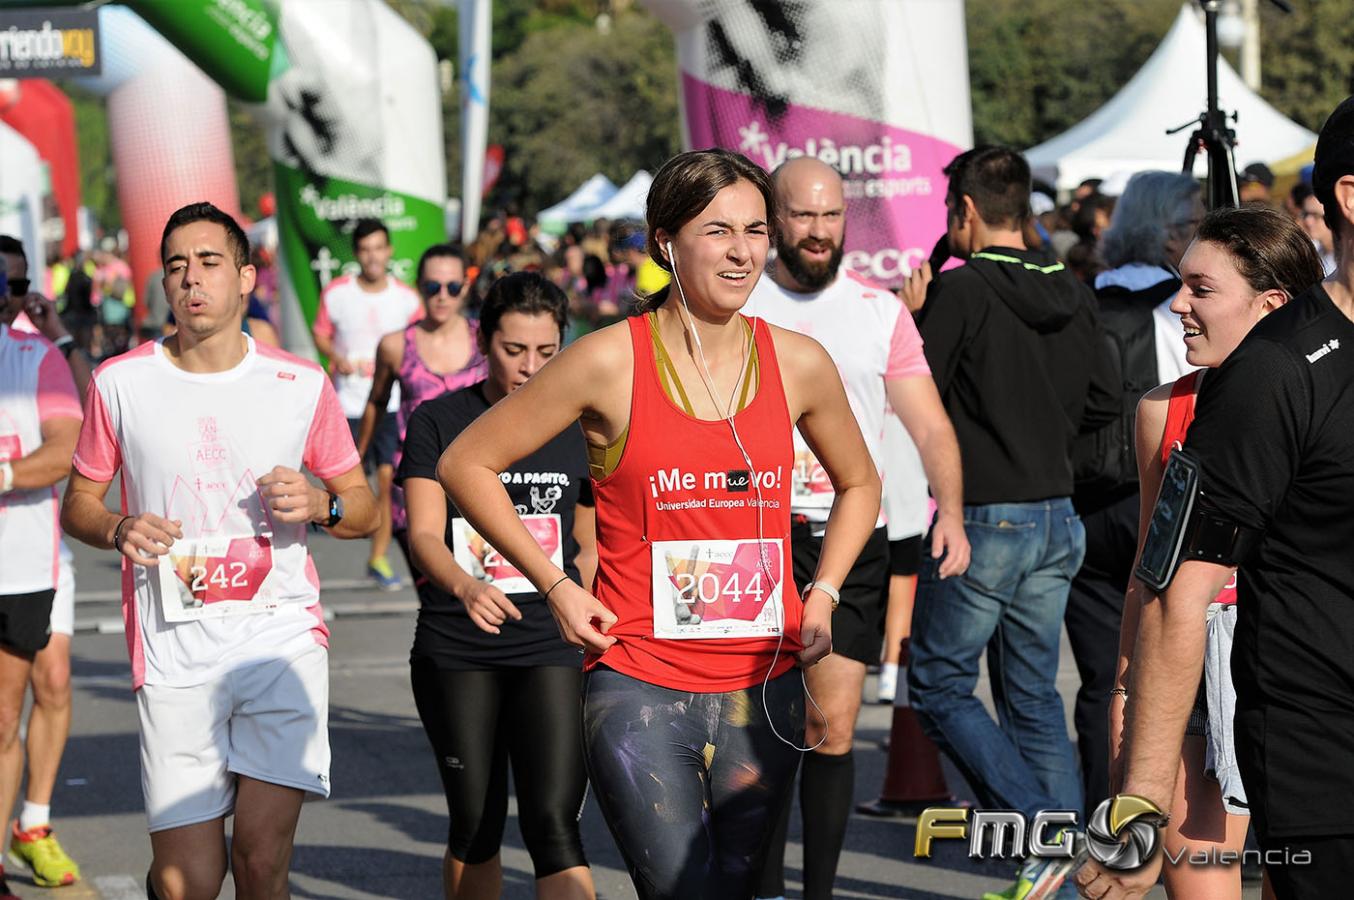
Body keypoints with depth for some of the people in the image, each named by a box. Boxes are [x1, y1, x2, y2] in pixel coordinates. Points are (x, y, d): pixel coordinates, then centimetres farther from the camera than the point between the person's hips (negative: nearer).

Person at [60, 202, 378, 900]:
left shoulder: (302, 385, 4)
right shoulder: (120, 383, 3)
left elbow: (363, 507, 13)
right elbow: (78, 502, 13)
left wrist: (320, 505, -9)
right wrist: (118, 531, -9)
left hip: (282, 637, 0)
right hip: (174, 652, 0)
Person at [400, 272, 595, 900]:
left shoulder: (576, 429, 7)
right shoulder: (438, 422, 1)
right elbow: (424, 533, -10)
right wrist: (465, 586, -30)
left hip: (551, 652, 0)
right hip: (455, 653, 0)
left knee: (553, 823, -13)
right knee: (475, 827, 8)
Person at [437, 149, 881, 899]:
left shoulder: (797, 364, 4)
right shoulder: (612, 361, -7)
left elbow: (859, 485, 23)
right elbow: (466, 464, 1)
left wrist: (822, 596, 8)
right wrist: (556, 586, -3)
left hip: (761, 690, 4)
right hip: (638, 689, -4)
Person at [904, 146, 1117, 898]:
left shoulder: (960, 290, -13)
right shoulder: (1073, 295, 6)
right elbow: (1104, 402, 12)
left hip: (979, 519, -7)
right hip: (1055, 520, 7)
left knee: (942, 688, 3)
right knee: (1034, 698, 12)